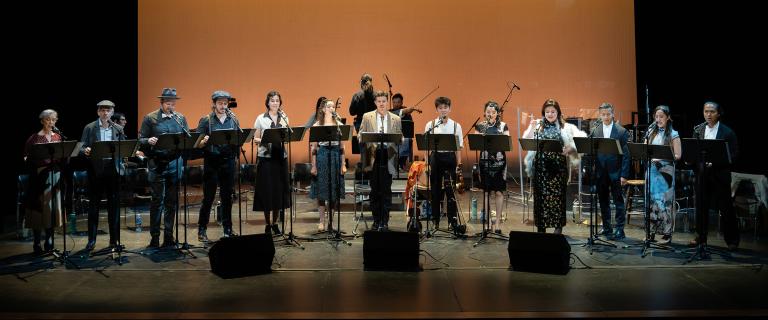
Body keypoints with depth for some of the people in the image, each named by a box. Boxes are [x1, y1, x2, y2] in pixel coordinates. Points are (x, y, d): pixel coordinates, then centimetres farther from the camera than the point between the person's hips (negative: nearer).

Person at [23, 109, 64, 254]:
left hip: (55, 173, 4)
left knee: (52, 207, 6)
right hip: (39, 174, -4)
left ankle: (49, 242, 15)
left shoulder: (58, 136, 11)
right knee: (39, 207, -1)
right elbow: (27, 158, -2)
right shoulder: (34, 138, 0)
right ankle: (36, 243, 7)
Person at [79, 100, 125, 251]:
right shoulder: (89, 128, 3)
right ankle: (91, 239, 15)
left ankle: (114, 239, 13)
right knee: (93, 204, 5)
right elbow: (81, 148, 0)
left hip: (113, 168, 1)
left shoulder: (118, 129, 8)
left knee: (114, 204, 4)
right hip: (96, 169, -1)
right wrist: (85, 151, -22)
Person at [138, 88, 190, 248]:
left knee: (172, 201, 7)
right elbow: (141, 140, 0)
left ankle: (169, 237, 17)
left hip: (175, 163, 3)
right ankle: (154, 237, 10)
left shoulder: (181, 118, 10)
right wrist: (149, 141, -22)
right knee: (157, 200, 0)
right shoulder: (150, 118, 1)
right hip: (157, 164, -3)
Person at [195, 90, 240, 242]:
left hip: (228, 161, 3)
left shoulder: (233, 120, 9)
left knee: (227, 196, 8)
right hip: (211, 161, -3)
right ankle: (202, 230, 12)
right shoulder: (206, 120, 0)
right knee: (208, 197, 1)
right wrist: (204, 141, -24)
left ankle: (227, 229, 17)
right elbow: (198, 143, -3)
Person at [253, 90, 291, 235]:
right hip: (266, 158, -3)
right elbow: (255, 139, 3)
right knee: (267, 191, -1)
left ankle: (275, 223, 19)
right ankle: (267, 224, 12)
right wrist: (263, 140, -18)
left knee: (279, 190, 5)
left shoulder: (284, 118, 10)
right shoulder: (261, 118, 1)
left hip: (281, 157, 3)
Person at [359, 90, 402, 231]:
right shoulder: (367, 117, 8)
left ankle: (385, 221, 8)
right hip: (373, 156, 0)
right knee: (375, 190, 5)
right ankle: (376, 220, 14)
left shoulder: (396, 119, 9)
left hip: (388, 157, 0)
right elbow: (360, 136, 7)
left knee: (386, 190, 1)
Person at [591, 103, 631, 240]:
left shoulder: (622, 132, -2)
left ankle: (620, 230, 7)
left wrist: (624, 175, -10)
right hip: (600, 172, 3)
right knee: (603, 201, 11)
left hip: (615, 172, -3)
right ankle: (606, 228, 22)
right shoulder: (594, 131, 6)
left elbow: (626, 155, -5)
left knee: (618, 201, 1)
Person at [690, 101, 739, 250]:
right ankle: (701, 236, 22)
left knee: (726, 208, 3)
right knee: (701, 206, 10)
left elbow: (734, 154, -6)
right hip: (702, 172, 3)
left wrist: (716, 162, -19)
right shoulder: (698, 129, 6)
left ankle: (732, 240, 15)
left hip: (720, 174, -3)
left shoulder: (727, 132, -4)